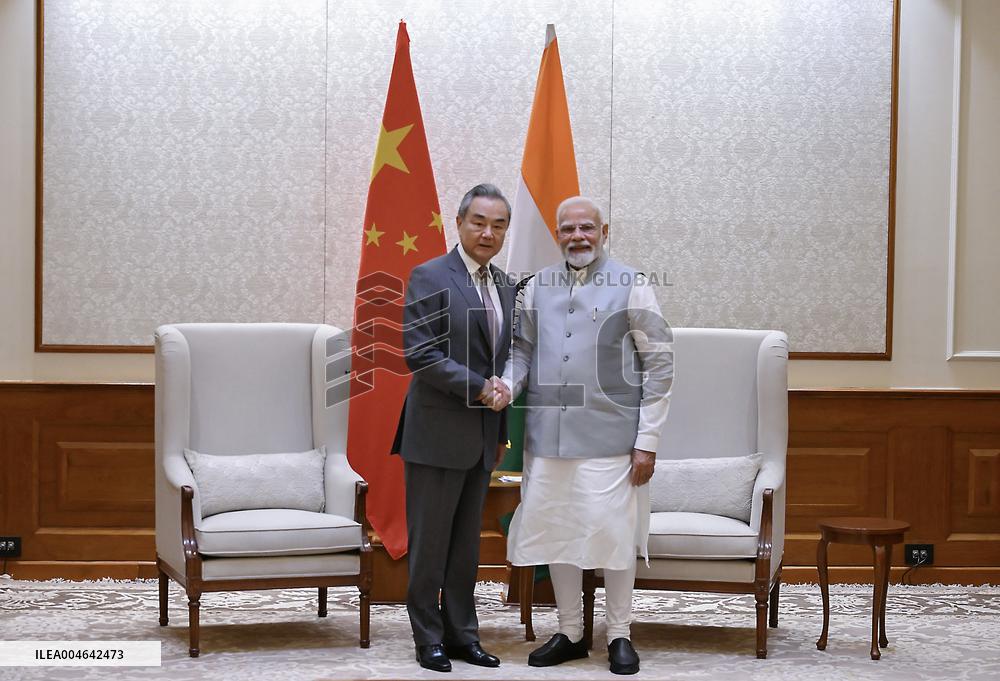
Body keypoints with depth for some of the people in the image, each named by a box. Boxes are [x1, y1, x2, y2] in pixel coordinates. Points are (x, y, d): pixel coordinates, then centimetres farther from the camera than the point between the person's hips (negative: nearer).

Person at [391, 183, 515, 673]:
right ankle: (428, 638, 13)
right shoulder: (430, 277, -9)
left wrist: (502, 428, 15)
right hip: (437, 434, -6)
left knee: (466, 544, 13)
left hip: (482, 438, 7)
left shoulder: (505, 285, 13)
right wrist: (478, 387, -19)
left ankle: (461, 634, 22)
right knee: (429, 542, 2)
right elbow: (418, 353, -17)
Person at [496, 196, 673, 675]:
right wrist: (509, 385, -8)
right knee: (555, 533, 9)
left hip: (608, 435, -4)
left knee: (611, 533, -2)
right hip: (548, 433, 4)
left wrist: (648, 440, -7)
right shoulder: (538, 287, 9)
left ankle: (619, 635, 14)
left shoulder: (630, 287, -2)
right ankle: (570, 632, 23)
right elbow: (524, 347, 15)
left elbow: (659, 363, -3)